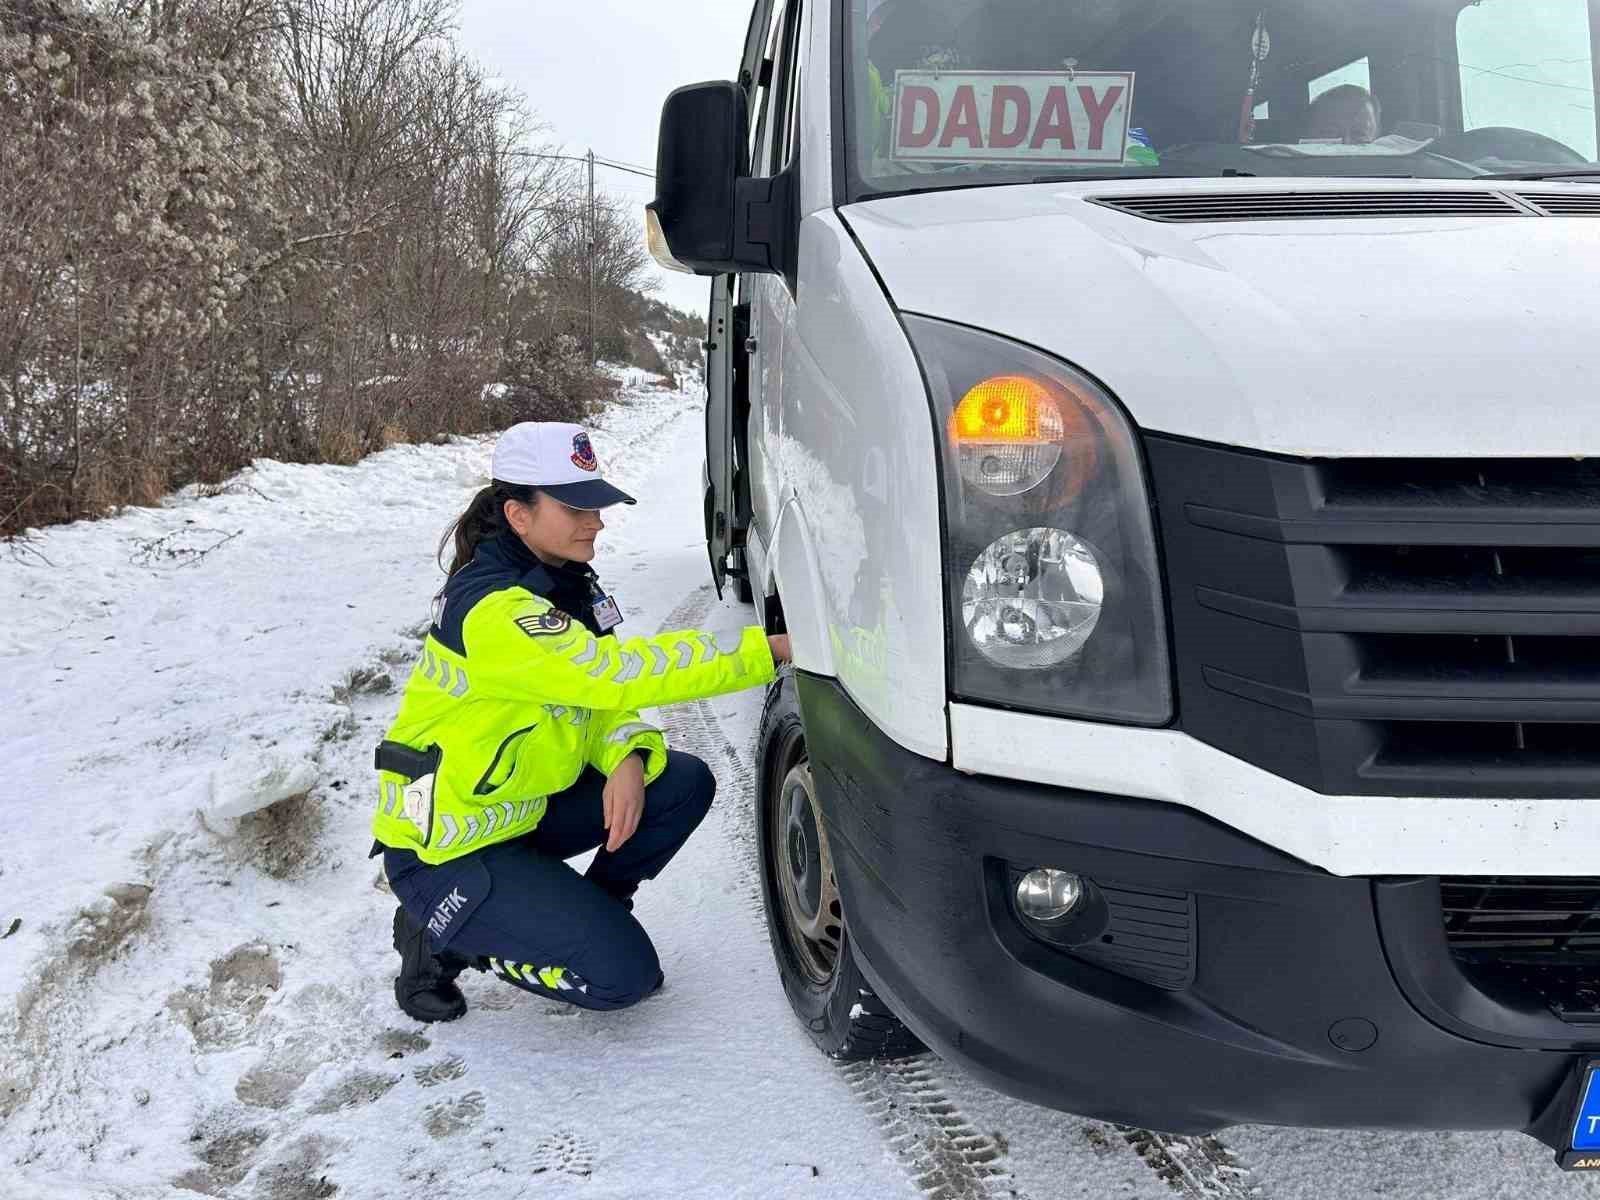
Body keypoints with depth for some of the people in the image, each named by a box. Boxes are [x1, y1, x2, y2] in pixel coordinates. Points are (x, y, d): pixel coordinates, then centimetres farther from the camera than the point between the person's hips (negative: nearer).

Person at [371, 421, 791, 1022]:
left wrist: (629, 758, -18)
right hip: (443, 849, -8)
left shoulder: (564, 583, 2)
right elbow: (614, 671, -36)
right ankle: (443, 939, 4)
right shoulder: (490, 610, -28)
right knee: (622, 976, -13)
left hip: (525, 808, 9)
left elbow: (603, 697, 5)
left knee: (685, 784, -6)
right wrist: (770, 649, -37)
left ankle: (592, 912, 11)